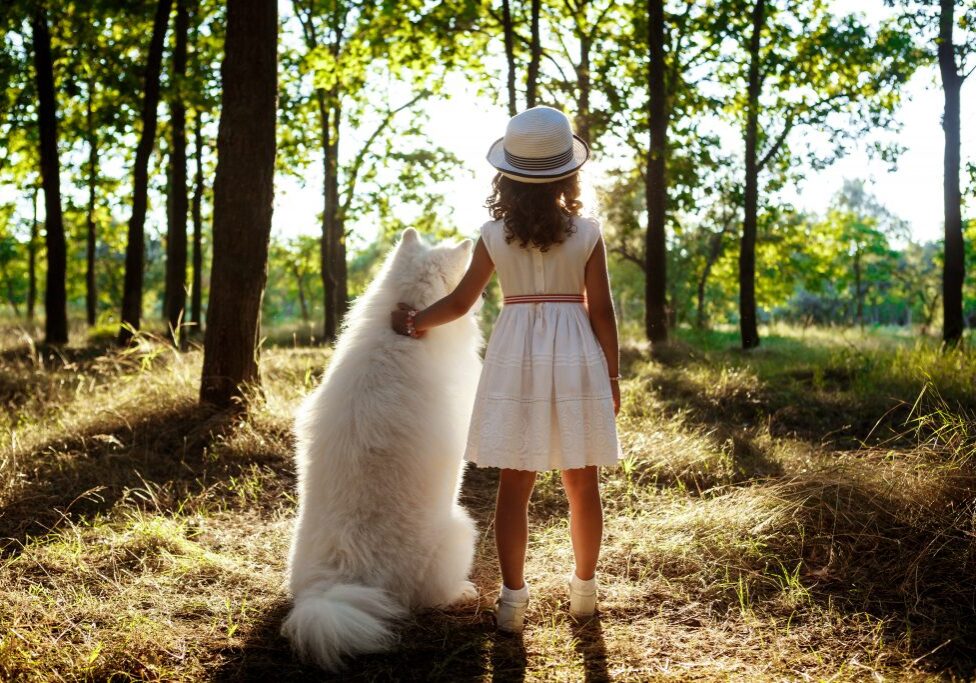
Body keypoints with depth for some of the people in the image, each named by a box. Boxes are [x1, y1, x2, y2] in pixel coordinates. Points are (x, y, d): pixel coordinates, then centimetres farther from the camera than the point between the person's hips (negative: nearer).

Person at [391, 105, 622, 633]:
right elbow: (601, 310, -3)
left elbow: (461, 301, 2)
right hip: (576, 354, 0)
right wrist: (612, 375, 6)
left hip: (516, 355, 0)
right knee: (582, 481, 10)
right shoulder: (587, 233, -4)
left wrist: (414, 322, 19)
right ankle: (584, 588, 22)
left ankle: (513, 597, 6)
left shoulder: (494, 234, -2)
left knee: (515, 482, 4)